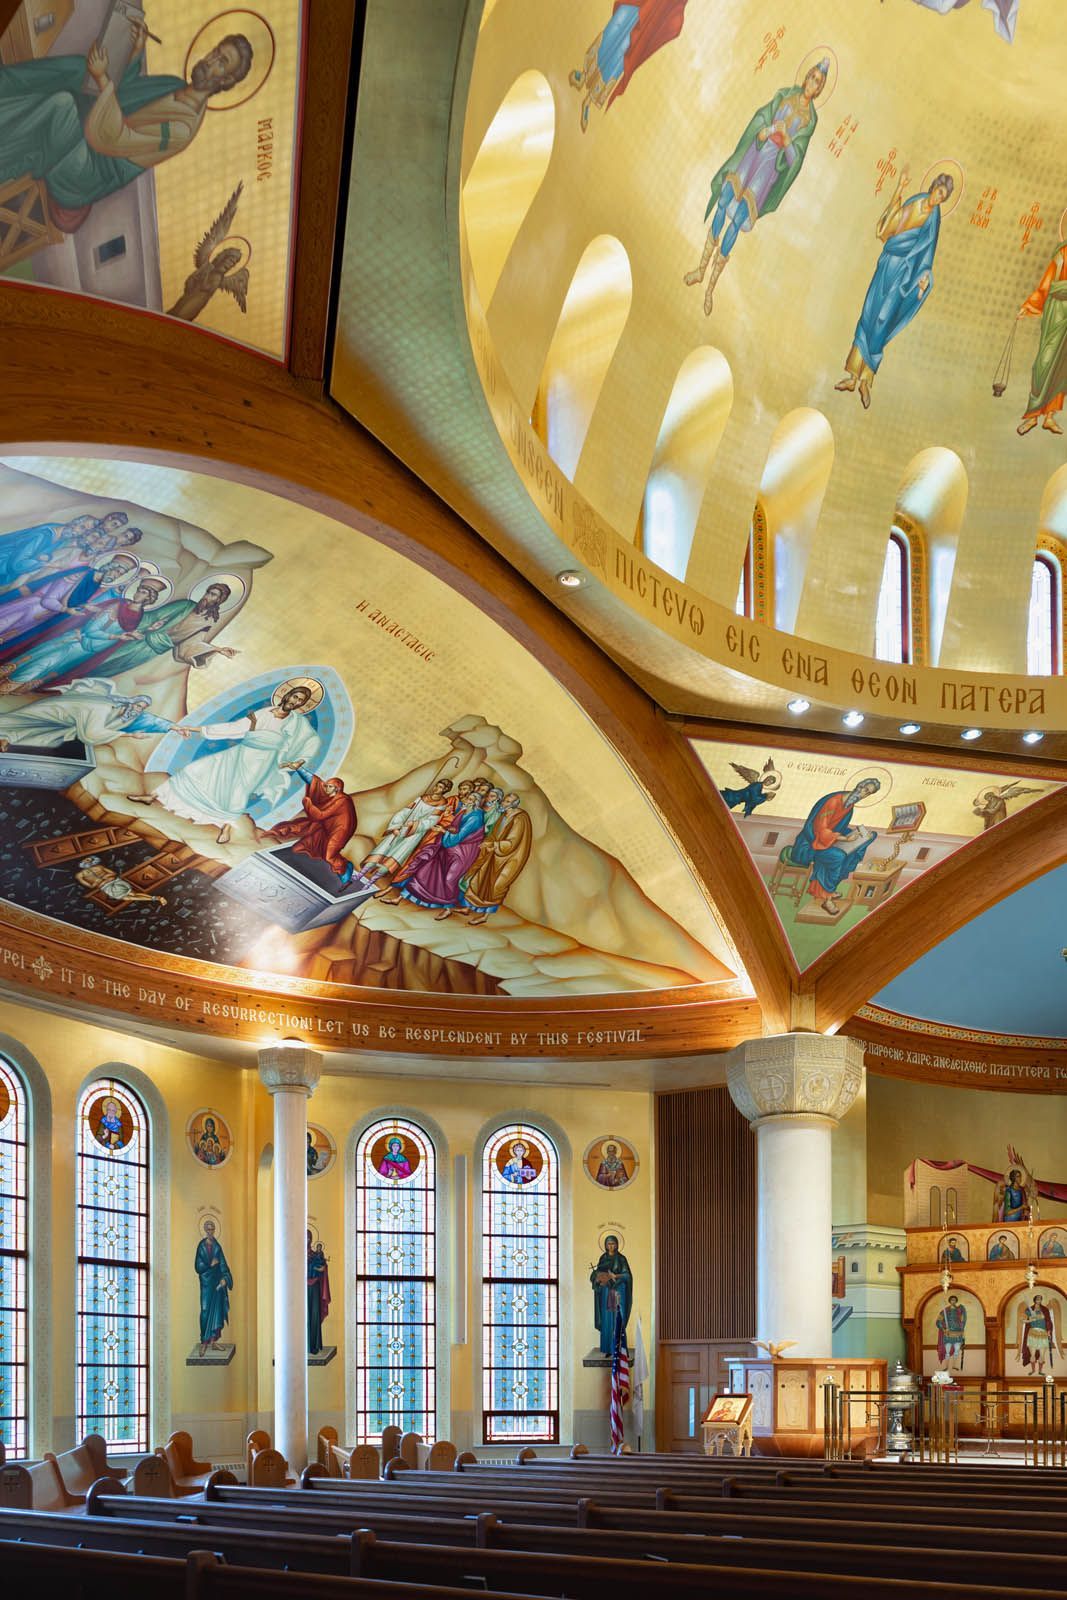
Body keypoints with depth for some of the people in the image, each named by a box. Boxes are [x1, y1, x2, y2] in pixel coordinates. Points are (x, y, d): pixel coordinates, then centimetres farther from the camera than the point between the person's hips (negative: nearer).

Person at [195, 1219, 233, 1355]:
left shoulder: (217, 1247, 8)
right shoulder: (201, 1246, -2)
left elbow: (222, 1264, 1)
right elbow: (198, 1266, -5)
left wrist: (224, 1278, -14)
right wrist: (210, 1264, -17)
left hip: (217, 1281, 4)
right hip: (206, 1282, -4)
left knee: (216, 1309, 2)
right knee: (206, 1310, -9)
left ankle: (213, 1341, 8)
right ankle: (204, 1343, -8)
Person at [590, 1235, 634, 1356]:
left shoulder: (621, 1259, 1)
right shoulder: (603, 1258, 11)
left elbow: (627, 1275, -4)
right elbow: (595, 1274, 11)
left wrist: (615, 1276, -20)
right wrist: (599, 1277, -12)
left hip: (618, 1292, -3)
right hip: (605, 1293, 3)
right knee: (606, 1321, 0)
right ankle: (606, 1349, 3)